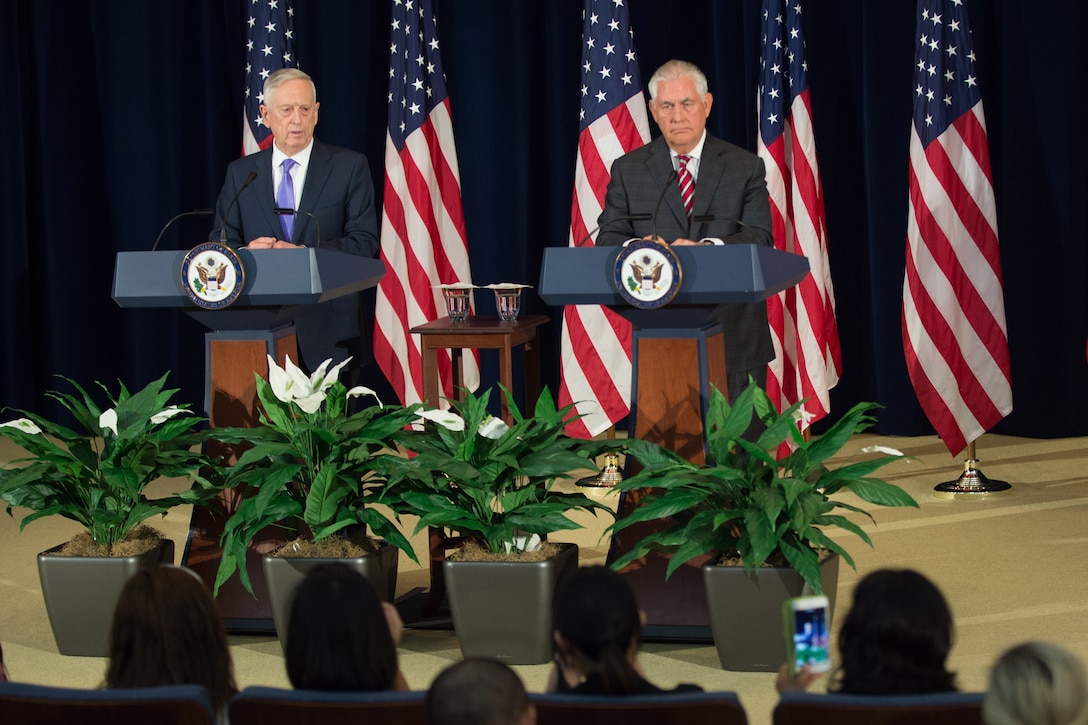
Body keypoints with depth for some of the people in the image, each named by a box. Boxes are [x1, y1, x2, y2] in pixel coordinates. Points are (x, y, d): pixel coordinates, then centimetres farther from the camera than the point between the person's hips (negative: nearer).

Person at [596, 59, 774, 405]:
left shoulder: (745, 167, 6)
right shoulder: (628, 170, 10)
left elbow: (759, 238, -4)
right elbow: (608, 238, 3)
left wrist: (706, 249, -24)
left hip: (734, 337, 0)